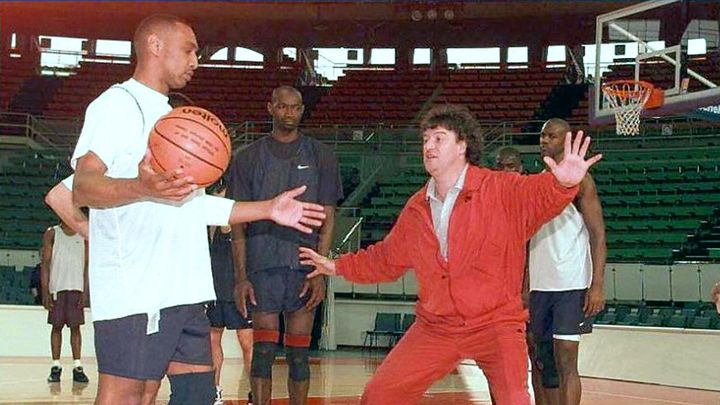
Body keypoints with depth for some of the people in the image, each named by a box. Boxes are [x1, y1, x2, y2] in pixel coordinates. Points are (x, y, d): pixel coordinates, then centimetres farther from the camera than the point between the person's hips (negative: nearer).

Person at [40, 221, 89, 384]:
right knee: (57, 326, 1)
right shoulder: (52, 234, 5)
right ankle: (56, 366, 5)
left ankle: (77, 366, 0)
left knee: (75, 326, 0)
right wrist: (45, 291, -8)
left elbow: (87, 265, 7)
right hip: (57, 288, -1)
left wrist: (85, 291, -2)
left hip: (76, 288, 1)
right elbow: (45, 263, 1)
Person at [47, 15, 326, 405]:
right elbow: (82, 186, -17)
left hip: (184, 291, 9)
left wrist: (269, 209, 23)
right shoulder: (119, 103, -3)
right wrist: (142, 188, -37)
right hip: (135, 292, -9)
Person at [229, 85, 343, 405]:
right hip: (263, 265, -1)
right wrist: (241, 277, -4)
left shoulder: (321, 157, 9)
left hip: (305, 265, 1)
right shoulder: (248, 158, 8)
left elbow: (327, 218, 6)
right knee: (263, 351, -4)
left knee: (298, 354, 5)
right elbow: (239, 223, 5)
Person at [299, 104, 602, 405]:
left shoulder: (500, 190, -9)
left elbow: (539, 193, -28)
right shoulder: (416, 209, 9)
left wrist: (563, 183, -50)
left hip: (494, 323, -5)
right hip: (435, 327, 5)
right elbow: (387, 258, 24)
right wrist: (337, 266, 24)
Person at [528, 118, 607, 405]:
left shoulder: (578, 179, -4)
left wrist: (597, 286, -18)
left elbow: (598, 235, -9)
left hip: (572, 286, -7)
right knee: (545, 364, 9)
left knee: (565, 362, -10)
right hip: (539, 286, 7)